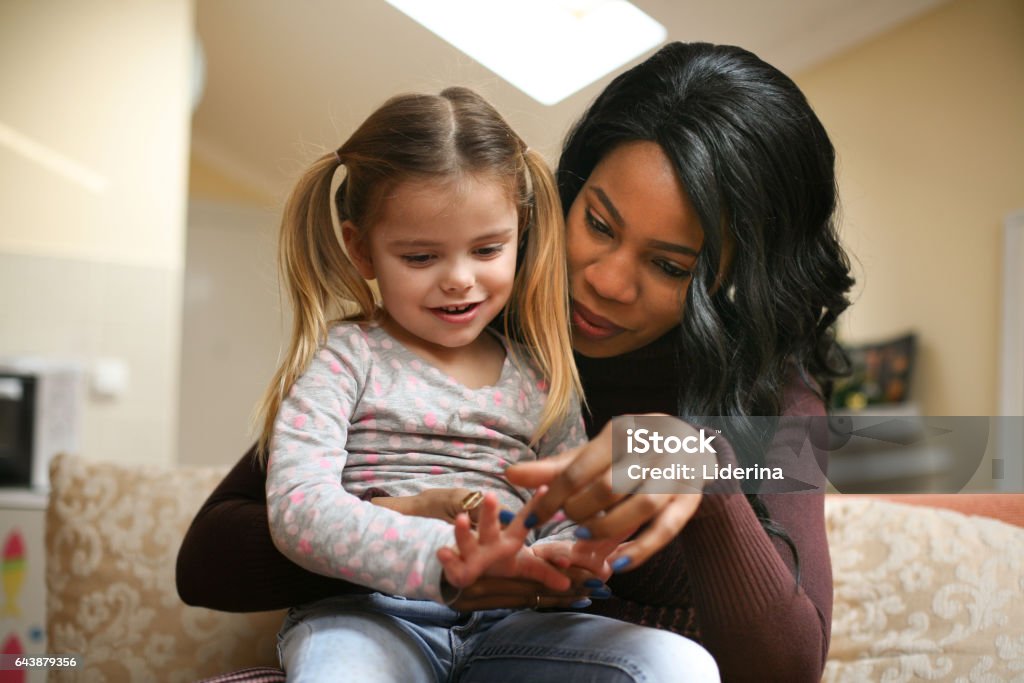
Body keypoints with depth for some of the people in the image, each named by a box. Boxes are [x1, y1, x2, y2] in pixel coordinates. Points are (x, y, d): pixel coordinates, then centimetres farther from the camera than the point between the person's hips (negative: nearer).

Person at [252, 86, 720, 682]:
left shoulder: (539, 379, 16)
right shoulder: (345, 357, 3)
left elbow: (573, 516, 14)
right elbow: (298, 509, -12)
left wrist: (554, 558, -13)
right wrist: (444, 558, -28)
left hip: (502, 625, 4)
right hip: (367, 615, -3)